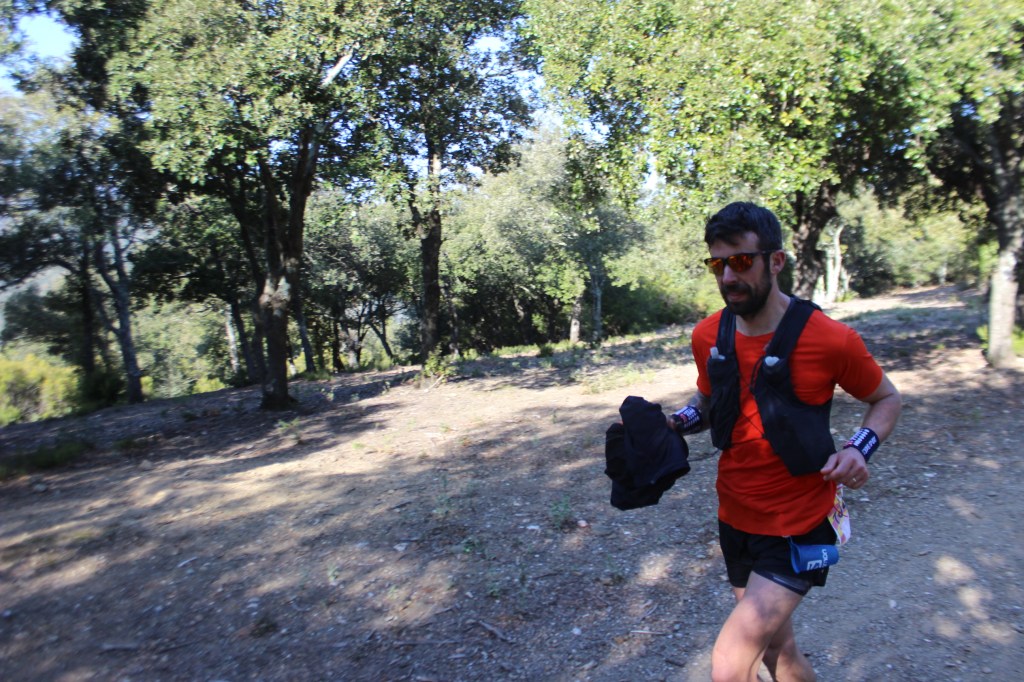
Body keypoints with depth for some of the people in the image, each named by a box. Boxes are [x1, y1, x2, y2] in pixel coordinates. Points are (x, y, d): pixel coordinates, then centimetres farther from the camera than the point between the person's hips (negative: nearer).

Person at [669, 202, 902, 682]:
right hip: (735, 520, 5)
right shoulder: (708, 336, -5)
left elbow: (886, 398, 0)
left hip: (799, 529, -5)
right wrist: (674, 423, -8)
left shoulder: (829, 339, -17)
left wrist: (859, 450, -19)